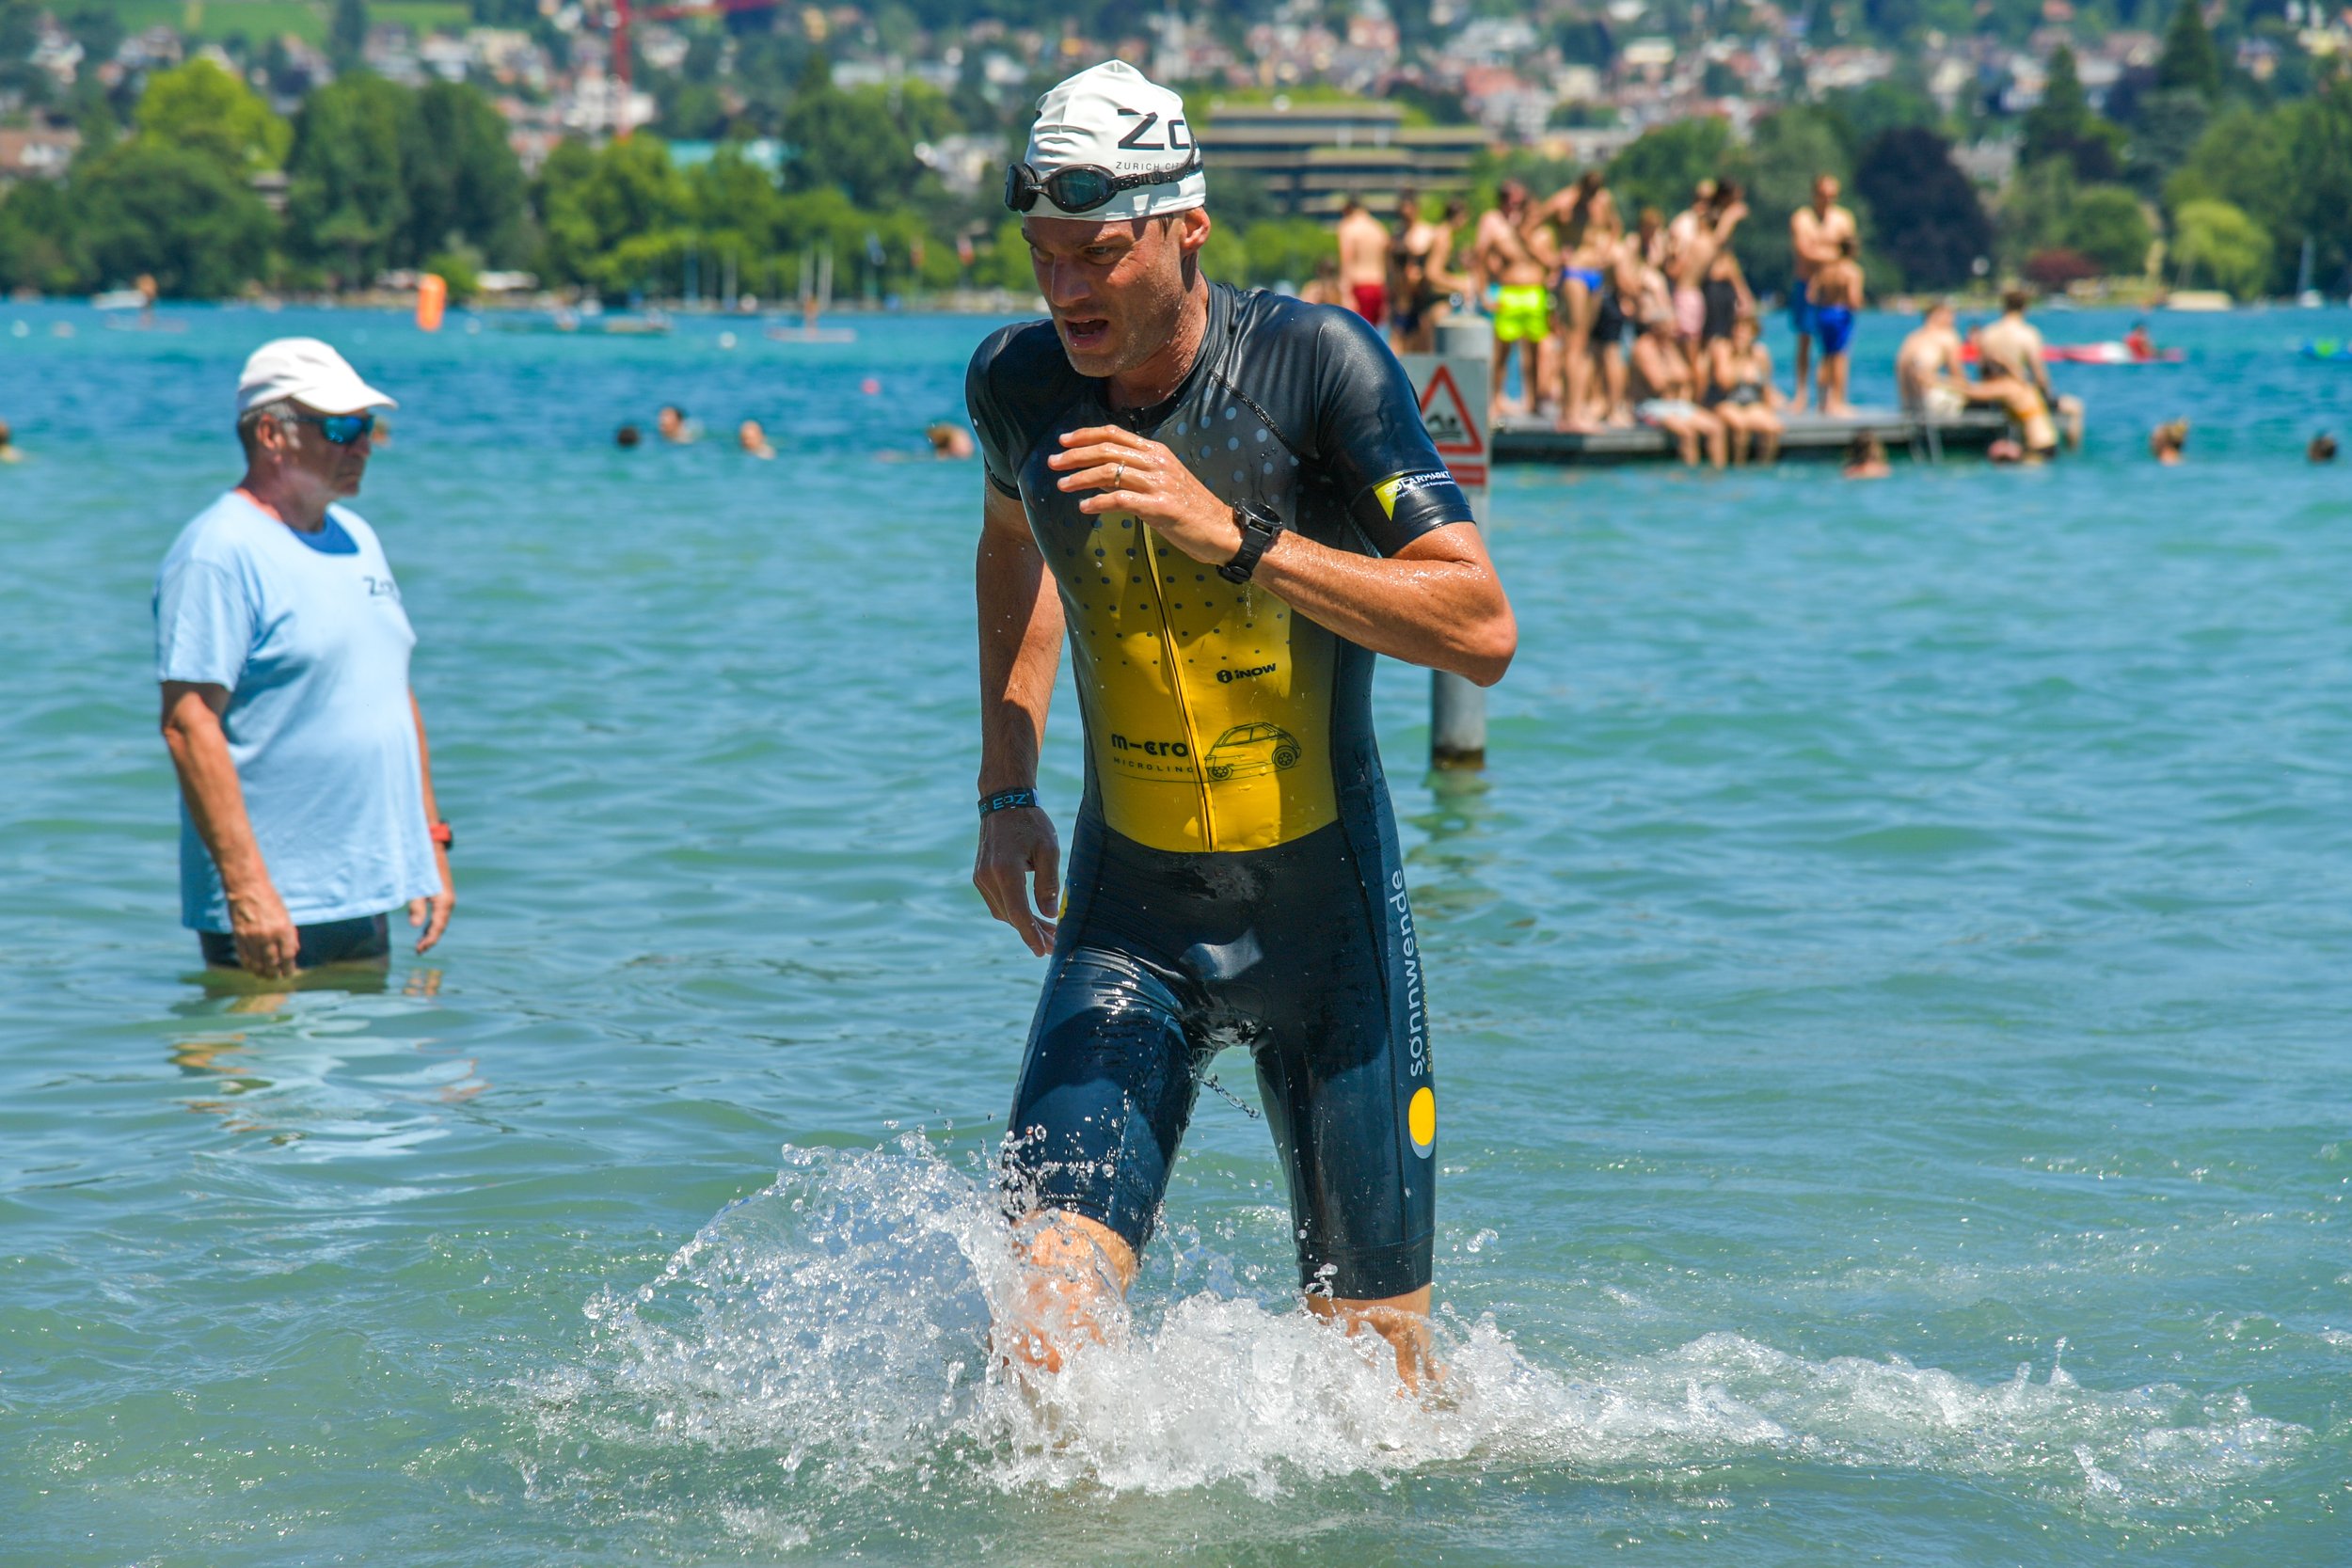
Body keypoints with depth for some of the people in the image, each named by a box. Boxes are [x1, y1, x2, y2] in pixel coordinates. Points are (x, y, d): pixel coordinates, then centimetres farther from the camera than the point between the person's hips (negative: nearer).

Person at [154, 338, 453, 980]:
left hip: (366, 897, 8)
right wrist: (246, 889, -24)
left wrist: (431, 839, 17)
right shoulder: (219, 553, -12)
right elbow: (188, 724, -19)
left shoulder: (355, 539, 15)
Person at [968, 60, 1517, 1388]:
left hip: (1329, 915, -2)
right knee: (1043, 1346, -16)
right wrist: (1007, 791, 17)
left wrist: (1233, 536, -30)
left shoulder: (1316, 362, -15)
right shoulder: (1019, 383, -3)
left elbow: (1483, 631, -22)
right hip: (1130, 922, 2)